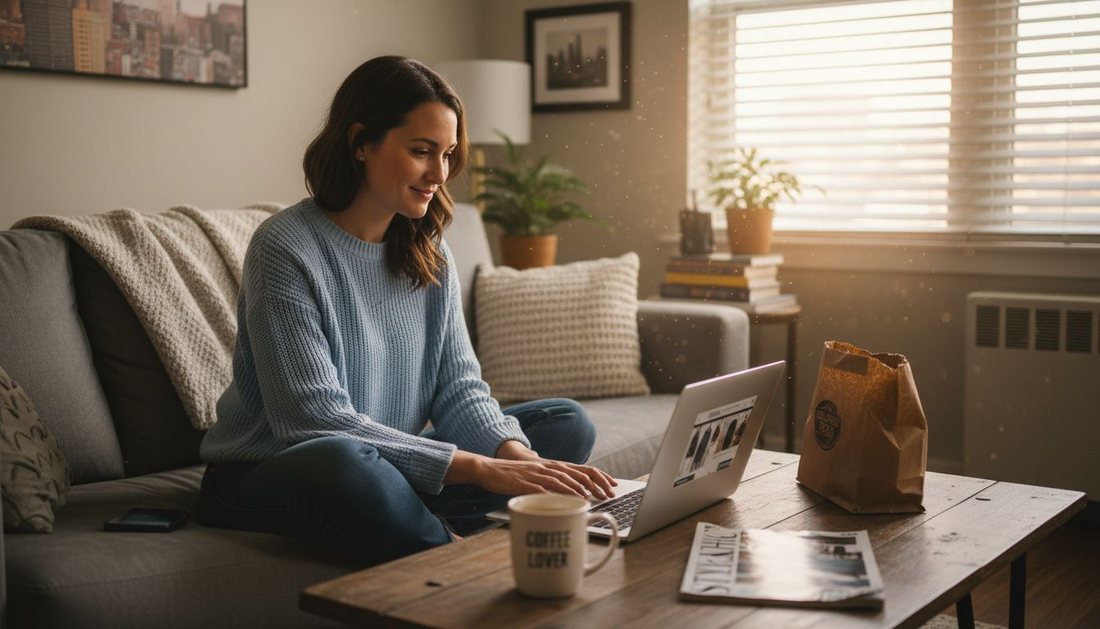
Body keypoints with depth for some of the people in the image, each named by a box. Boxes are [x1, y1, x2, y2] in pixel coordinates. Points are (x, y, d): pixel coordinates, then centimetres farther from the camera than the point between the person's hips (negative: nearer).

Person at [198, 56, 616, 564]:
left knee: (568, 422, -2)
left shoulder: (428, 251, 4)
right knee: (343, 461, -42)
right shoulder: (286, 249, -17)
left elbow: (458, 387, 0)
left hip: (389, 467, 7)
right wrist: (478, 468, -31)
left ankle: (422, 529, -22)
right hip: (266, 477, -7)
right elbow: (315, 418, -25)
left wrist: (520, 457, -23)